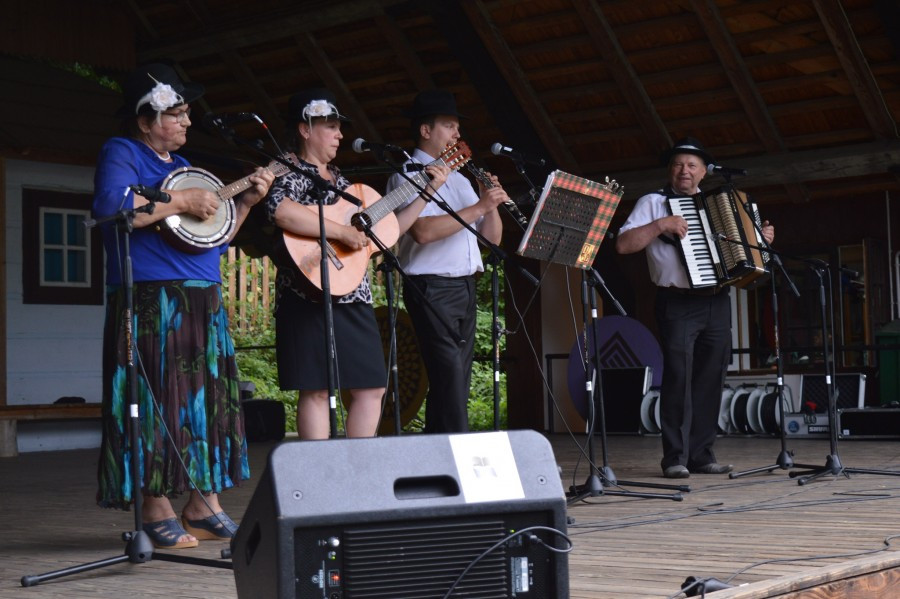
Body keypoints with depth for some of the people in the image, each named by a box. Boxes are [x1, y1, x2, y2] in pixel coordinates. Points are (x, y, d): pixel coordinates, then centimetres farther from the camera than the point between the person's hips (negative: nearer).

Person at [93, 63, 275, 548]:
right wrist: (182, 202, -18)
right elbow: (109, 205, -23)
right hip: (152, 301, -9)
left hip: (204, 302, 9)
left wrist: (246, 201, 14)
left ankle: (204, 508, 14)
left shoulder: (182, 165, 23)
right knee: (159, 400, -9)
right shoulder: (121, 153, -2)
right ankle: (157, 515, -3)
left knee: (209, 398, 8)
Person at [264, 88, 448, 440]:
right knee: (316, 388, -8)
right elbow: (278, 209, -29)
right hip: (312, 296, -8)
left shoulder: (340, 181, 20)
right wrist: (341, 231, -26)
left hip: (354, 298, 9)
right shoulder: (292, 174, -4)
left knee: (371, 387, 7)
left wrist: (429, 191, 21)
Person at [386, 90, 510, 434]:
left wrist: (491, 205, 0)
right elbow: (423, 230, -21)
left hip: (465, 287, 8)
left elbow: (492, 237, 18)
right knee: (450, 376, -15)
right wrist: (478, 207, -19)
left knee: (454, 380, 6)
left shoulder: (459, 178, 22)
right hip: (432, 287, -8)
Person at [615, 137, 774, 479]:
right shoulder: (654, 203, 6)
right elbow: (623, 245, -5)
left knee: (710, 379, 3)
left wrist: (760, 238, 15)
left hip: (717, 302, 5)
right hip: (678, 304, -5)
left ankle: (701, 454, 9)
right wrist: (661, 225, -14)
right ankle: (675, 458, -9)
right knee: (679, 377, -12)